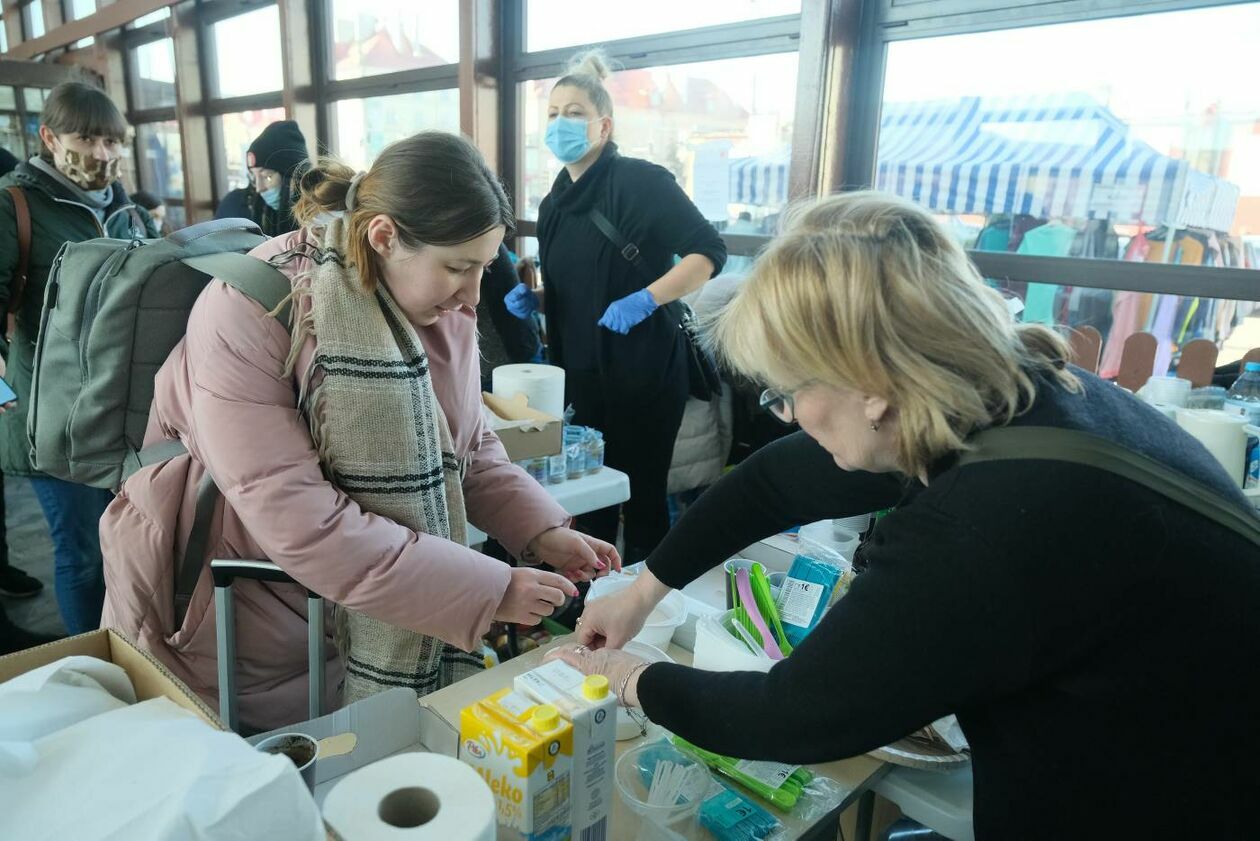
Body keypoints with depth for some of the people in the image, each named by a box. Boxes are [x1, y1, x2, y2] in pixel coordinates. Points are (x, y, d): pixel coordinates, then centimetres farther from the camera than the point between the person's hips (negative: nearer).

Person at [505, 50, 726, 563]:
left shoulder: (641, 182, -11)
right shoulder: (554, 204, 11)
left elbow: (709, 253, -17)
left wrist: (644, 300, -27)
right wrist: (531, 300, 1)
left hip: (642, 369, -7)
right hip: (579, 372, 7)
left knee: (641, 495, 4)